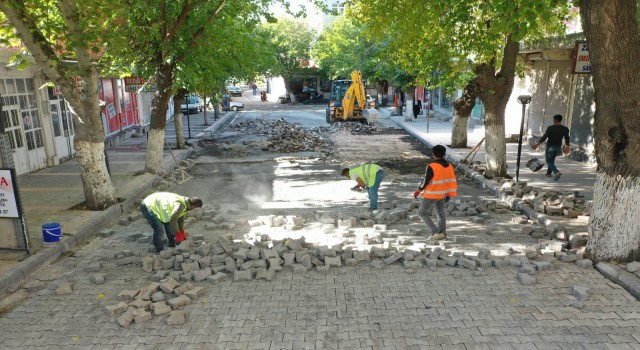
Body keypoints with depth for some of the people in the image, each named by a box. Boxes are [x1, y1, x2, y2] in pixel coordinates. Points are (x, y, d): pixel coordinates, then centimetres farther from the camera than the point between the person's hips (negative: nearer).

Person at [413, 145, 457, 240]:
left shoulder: (431, 166, -23)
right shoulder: (449, 166, -2)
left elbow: (426, 181, -20)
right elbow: (452, 181, 4)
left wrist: (418, 191, -5)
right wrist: (448, 194, 15)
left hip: (431, 194, -7)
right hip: (442, 194, 7)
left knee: (422, 213, 6)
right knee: (440, 213, 21)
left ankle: (436, 232, 1)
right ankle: (442, 232, 25)